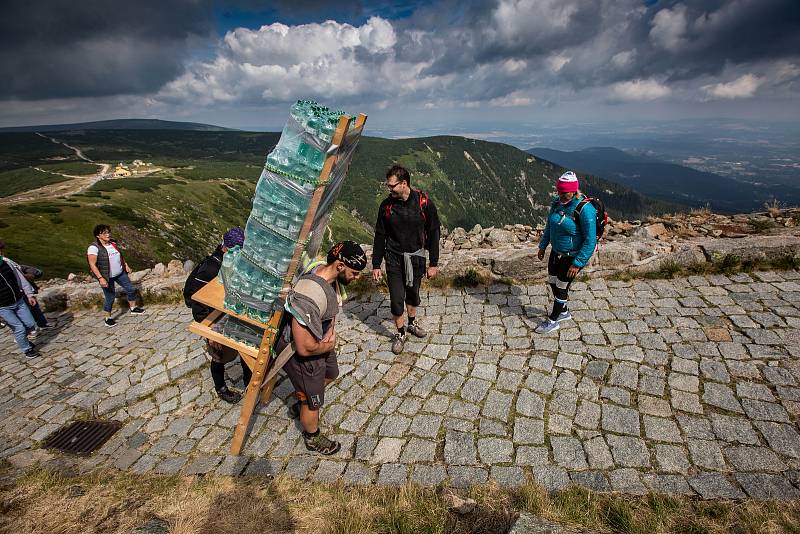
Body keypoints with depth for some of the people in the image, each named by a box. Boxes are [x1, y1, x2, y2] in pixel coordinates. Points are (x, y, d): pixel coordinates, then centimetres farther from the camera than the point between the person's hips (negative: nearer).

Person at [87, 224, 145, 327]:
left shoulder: (112, 243, 4)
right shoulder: (94, 247, -18)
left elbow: (120, 255, 20)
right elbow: (92, 264, -21)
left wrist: (126, 265, 13)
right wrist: (100, 278, -27)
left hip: (120, 273, 7)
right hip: (107, 277, -7)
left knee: (131, 289, 10)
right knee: (110, 298, 3)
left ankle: (133, 308, 30)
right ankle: (108, 318, 22)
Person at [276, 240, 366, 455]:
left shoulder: (331, 277, -12)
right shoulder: (309, 297, -41)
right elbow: (305, 348, -36)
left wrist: (331, 331, -5)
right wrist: (328, 346, -16)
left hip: (322, 344, 9)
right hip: (302, 356, -9)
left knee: (330, 375, 33)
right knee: (312, 402, 15)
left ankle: (299, 406, 57)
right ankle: (313, 439, 46)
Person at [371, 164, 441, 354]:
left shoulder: (424, 203, -12)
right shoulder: (386, 205, -8)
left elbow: (434, 233, -5)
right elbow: (380, 236, 1)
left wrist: (433, 263, -4)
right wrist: (376, 265, 2)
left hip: (416, 257, 0)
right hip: (394, 259, 0)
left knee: (413, 294, 18)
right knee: (397, 299, 0)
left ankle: (412, 323, 44)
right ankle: (400, 333, 22)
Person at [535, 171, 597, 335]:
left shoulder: (584, 209, -25)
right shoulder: (557, 204, -3)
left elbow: (590, 241, -24)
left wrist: (577, 264, -24)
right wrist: (542, 246, 15)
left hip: (573, 256, -7)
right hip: (556, 252, 7)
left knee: (561, 287, 4)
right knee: (552, 283, 17)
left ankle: (553, 321, 21)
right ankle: (564, 312, 40)